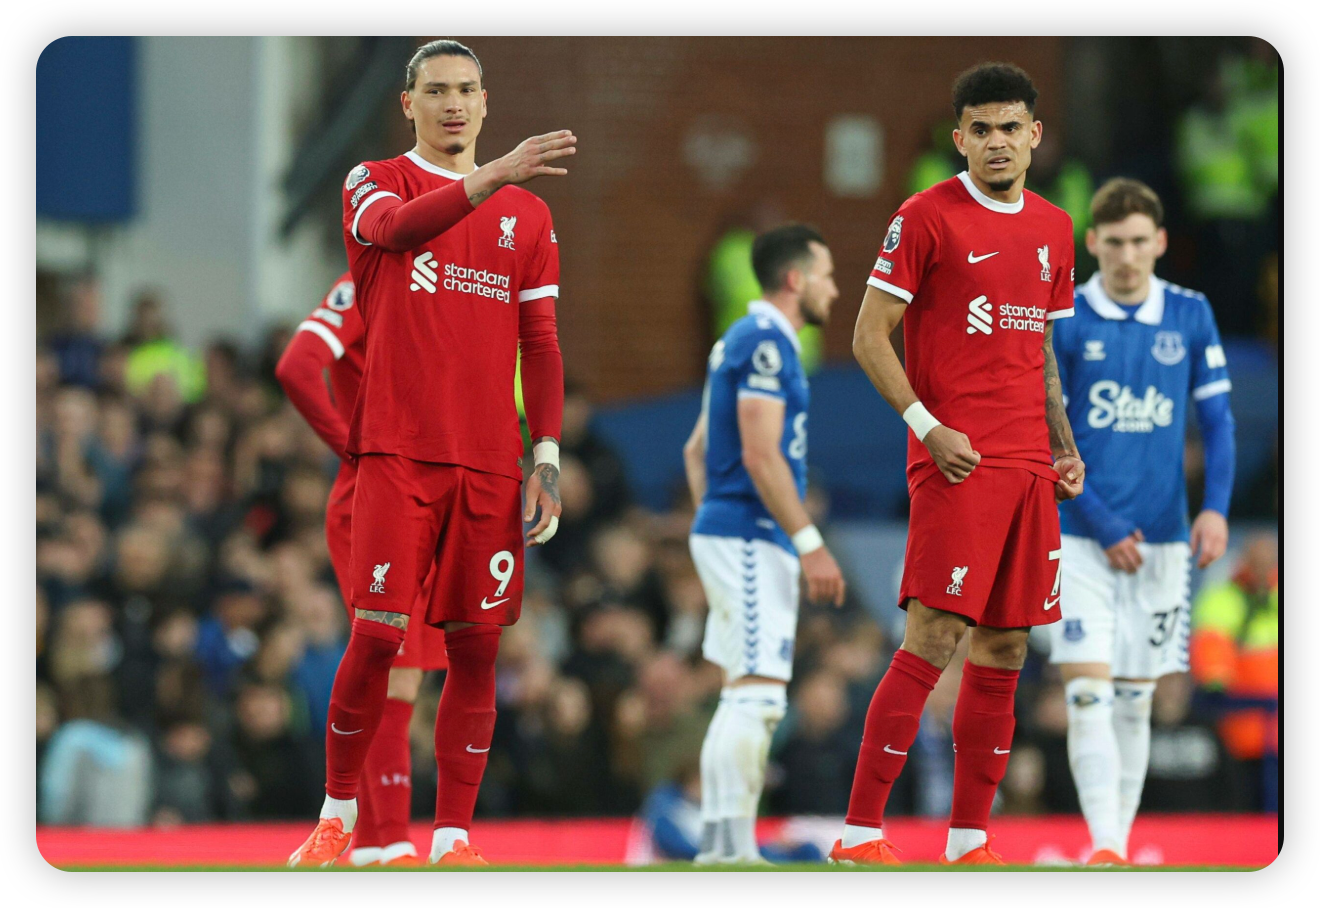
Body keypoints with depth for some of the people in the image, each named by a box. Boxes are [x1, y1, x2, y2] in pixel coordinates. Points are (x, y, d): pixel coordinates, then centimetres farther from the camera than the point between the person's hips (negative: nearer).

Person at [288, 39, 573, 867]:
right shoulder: (374, 183, 5)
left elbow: (541, 346, 14)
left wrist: (548, 457, 4)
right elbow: (397, 224, -20)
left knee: (476, 645, 0)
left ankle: (454, 838, 6)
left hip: (489, 462, 3)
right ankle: (339, 814, 8)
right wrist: (490, 179, -36)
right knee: (378, 635, -9)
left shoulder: (528, 215, 14)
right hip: (397, 453, -3)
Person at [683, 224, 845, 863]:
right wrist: (810, 542, -20)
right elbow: (760, 456, -20)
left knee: (746, 697, 12)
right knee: (756, 694, -14)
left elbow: (697, 450, 23)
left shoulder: (743, 340, 19)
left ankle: (719, 846, 12)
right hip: (751, 539, -11)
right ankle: (731, 846, -18)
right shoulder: (766, 343, -13)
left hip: (728, 535, 11)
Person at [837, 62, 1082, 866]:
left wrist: (1064, 445, 13)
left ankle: (970, 841, 12)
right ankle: (861, 834, -9)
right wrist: (927, 427, -14)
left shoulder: (1054, 229, 15)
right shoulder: (927, 218, -5)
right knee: (933, 642, -12)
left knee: (1005, 651, 6)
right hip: (957, 463, -7)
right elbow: (869, 336, -5)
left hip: (1030, 468, 7)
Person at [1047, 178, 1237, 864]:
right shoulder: (1061, 323, -5)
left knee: (1135, 698, 7)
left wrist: (1216, 506, -7)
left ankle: (1120, 842, 15)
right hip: (1080, 538, -3)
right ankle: (1104, 850, -17)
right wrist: (1105, 529, -10)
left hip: (1161, 540, 3)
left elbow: (1216, 421, 9)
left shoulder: (1190, 317, 4)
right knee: (1088, 690, -13)